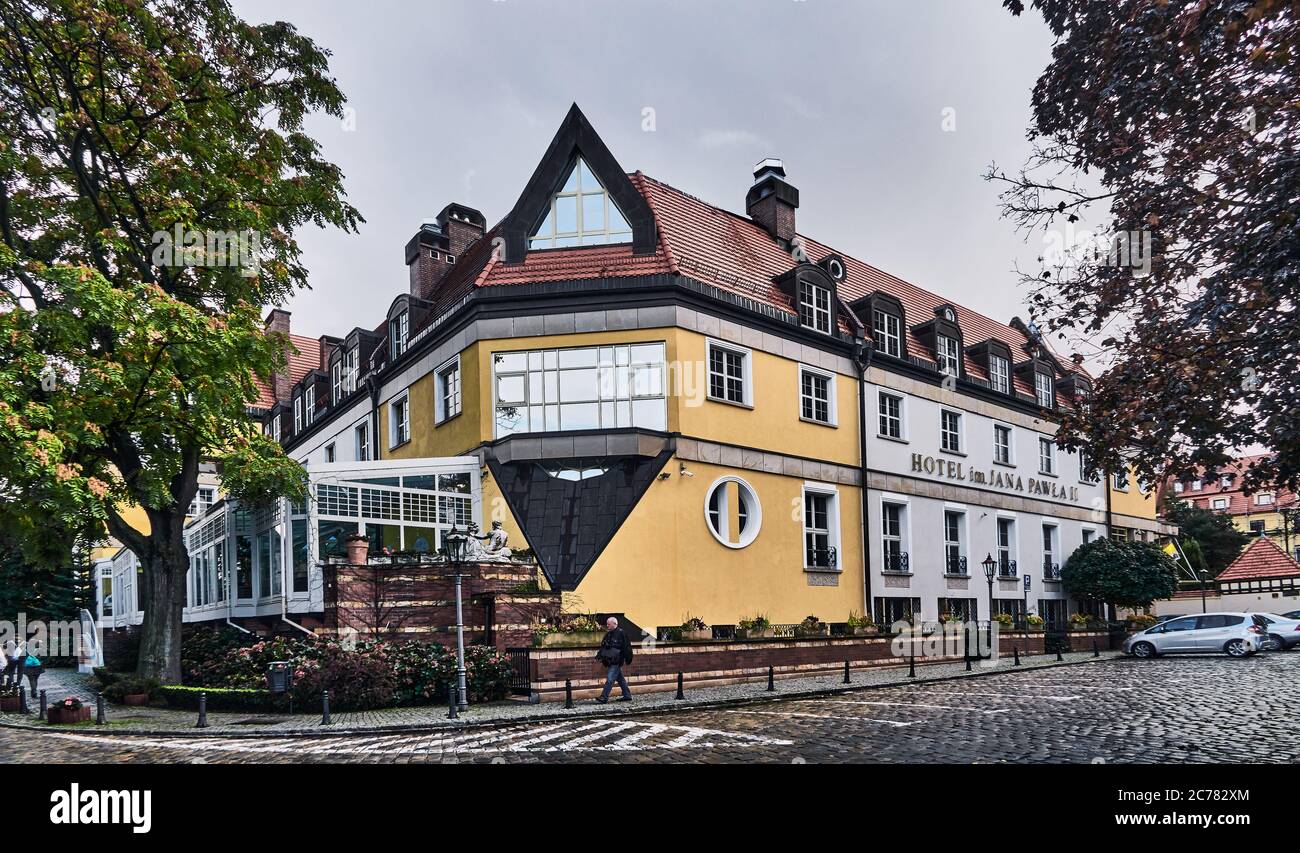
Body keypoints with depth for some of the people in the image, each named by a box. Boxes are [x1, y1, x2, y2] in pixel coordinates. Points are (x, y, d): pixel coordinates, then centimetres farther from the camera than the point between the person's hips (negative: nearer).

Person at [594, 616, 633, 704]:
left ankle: (604, 697, -12)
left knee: (610, 679, -11)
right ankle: (627, 696, 22)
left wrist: (626, 659, -11)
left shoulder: (621, 633, -10)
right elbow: (603, 646, 16)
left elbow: (626, 647, -10)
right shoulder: (608, 634, 14)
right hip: (610, 661, 8)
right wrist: (599, 656, 6)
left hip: (616, 661, -8)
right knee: (620, 678, 14)